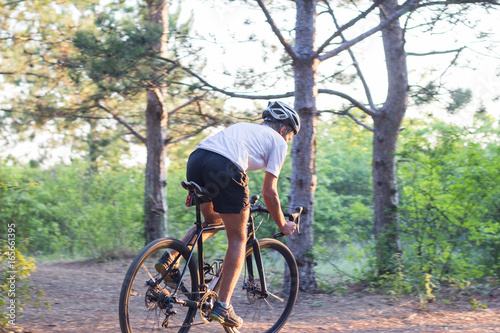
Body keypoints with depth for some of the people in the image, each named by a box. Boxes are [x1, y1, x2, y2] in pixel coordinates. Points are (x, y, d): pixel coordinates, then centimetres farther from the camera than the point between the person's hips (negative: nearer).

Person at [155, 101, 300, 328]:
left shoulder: (244, 127, 38)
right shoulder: (278, 141, 19)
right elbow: (269, 192, 14)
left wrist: (241, 205, 53)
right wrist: (282, 225, 28)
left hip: (195, 158, 6)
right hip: (223, 168, -6)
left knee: (212, 220, 30)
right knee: (238, 239, 10)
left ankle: (170, 257, 9)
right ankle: (222, 306, 7)